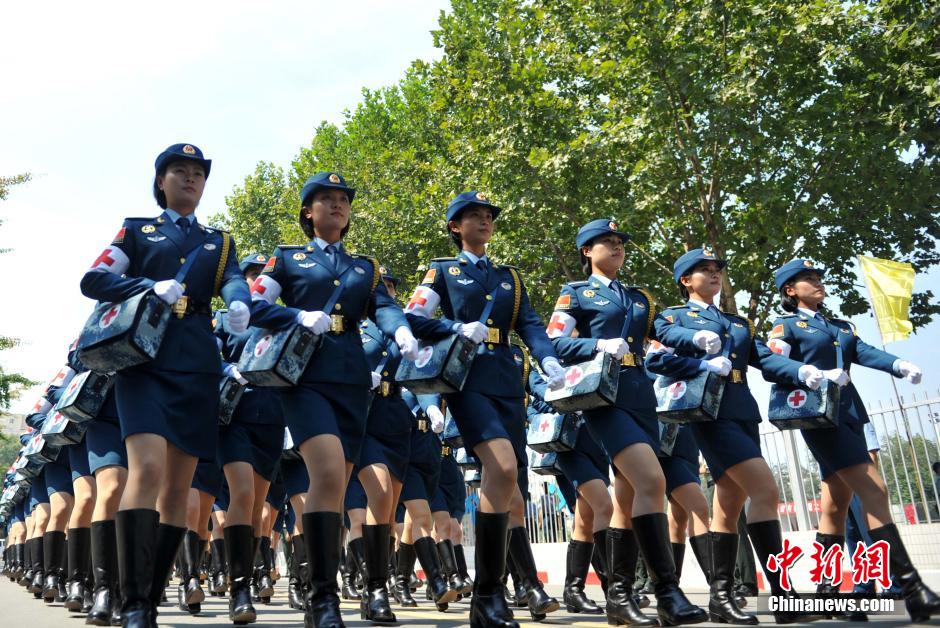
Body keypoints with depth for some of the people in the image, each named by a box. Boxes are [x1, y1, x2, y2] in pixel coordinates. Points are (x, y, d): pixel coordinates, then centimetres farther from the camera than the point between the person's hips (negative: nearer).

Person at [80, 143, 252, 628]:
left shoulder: (219, 241, 21)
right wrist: (151, 288, -12)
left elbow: (233, 281, 1)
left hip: (197, 366, 3)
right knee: (147, 467, -21)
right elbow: (92, 281, 5)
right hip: (144, 357, -3)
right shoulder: (137, 230, 15)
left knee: (179, 484, 2)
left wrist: (239, 305, -23)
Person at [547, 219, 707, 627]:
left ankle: (619, 595, 12)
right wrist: (599, 345, -18)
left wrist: (695, 337, -3)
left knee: (628, 494, 5)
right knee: (651, 480, -21)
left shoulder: (639, 298, 25)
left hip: (641, 395, 6)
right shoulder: (575, 293, 9)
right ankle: (667, 593, -16)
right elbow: (555, 344, -2)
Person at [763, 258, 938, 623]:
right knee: (874, 490, -15)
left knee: (837, 503, 7)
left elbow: (863, 352, 4)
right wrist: (816, 376, -25)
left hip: (849, 412, 7)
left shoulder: (840, 326, 22)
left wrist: (900, 365, -15)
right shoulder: (786, 326, 3)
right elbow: (771, 369, -11)